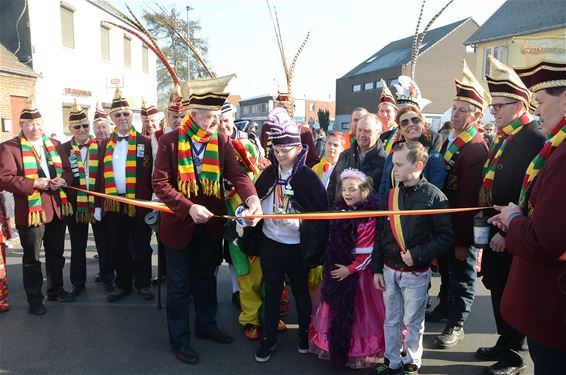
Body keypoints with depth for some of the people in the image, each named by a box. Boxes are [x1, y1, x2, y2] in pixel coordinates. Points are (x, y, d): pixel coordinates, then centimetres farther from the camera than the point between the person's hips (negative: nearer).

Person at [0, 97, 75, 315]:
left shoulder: (55, 145, 11)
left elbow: (68, 170, 13)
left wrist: (63, 179, -9)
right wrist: (34, 183, -22)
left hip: (57, 208, 5)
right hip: (31, 211, -5)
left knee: (56, 254, 18)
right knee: (31, 259, 7)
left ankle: (55, 290, 34)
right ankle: (34, 299, 21)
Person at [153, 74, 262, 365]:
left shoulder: (221, 141, -4)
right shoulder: (170, 141, -14)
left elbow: (237, 174, -13)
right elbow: (160, 183, -16)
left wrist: (252, 198, -32)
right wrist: (189, 207, -28)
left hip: (211, 223, 4)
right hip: (179, 223, -3)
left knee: (206, 278, 21)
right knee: (179, 285, 12)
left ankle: (206, 325, 42)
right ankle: (179, 339, 29)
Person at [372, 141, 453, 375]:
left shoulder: (433, 196, -11)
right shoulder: (392, 194, 2)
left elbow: (445, 237, -10)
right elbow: (380, 234, 6)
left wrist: (417, 254, -19)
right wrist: (377, 269, 5)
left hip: (416, 274, -4)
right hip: (389, 270, 4)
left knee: (413, 323, 12)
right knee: (391, 321, 15)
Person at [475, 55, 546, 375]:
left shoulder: (536, 140, -18)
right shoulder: (502, 138, 12)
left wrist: (507, 232, -21)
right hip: (495, 230, 9)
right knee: (497, 289, 19)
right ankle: (504, 344, 36)